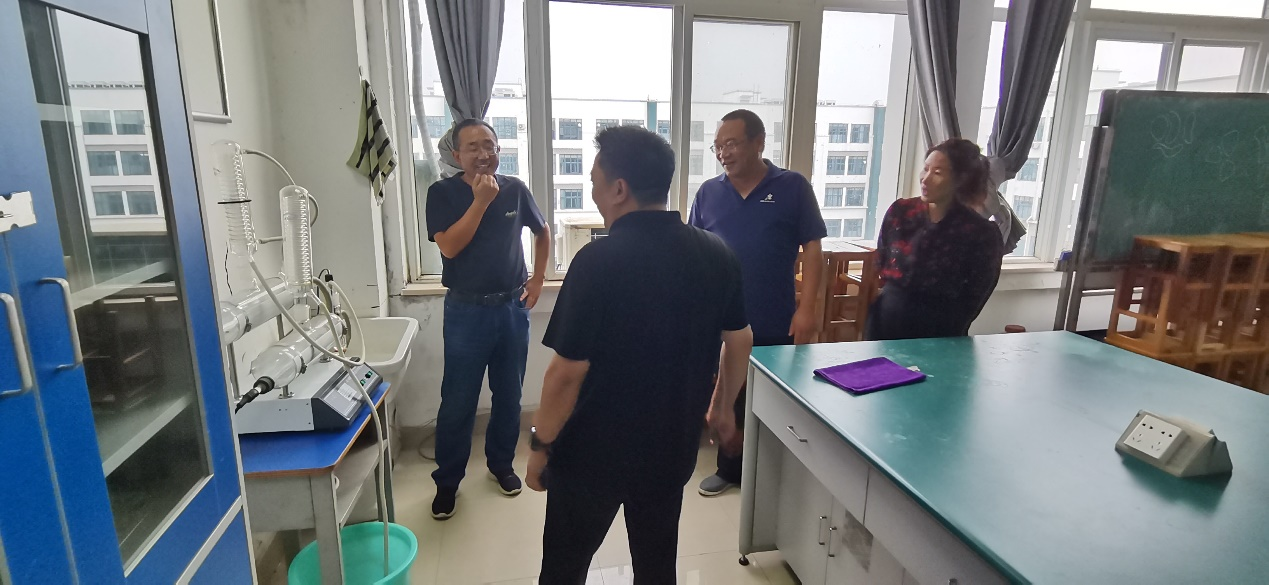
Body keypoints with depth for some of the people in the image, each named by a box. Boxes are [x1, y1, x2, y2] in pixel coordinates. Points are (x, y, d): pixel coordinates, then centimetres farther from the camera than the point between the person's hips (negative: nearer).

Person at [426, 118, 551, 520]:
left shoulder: (515, 189, 2)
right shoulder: (443, 193, -5)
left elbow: (542, 232, 16)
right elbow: (449, 246, -18)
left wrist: (537, 280, 9)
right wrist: (481, 200, -21)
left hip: (513, 307, 3)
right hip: (466, 311, -3)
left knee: (509, 395, 13)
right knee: (458, 402, 3)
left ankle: (501, 463, 35)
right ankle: (447, 481, 21)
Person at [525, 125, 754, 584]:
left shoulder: (599, 260, -22)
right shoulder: (717, 254, -5)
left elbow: (568, 372, -19)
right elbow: (740, 342, 6)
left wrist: (540, 445, -4)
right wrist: (723, 407, 21)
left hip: (594, 449, -4)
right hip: (673, 444, 5)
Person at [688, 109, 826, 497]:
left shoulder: (793, 187, -4)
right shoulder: (708, 193, 4)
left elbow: (812, 250, -4)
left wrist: (807, 308, -11)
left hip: (774, 324, -2)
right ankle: (729, 469, 35)